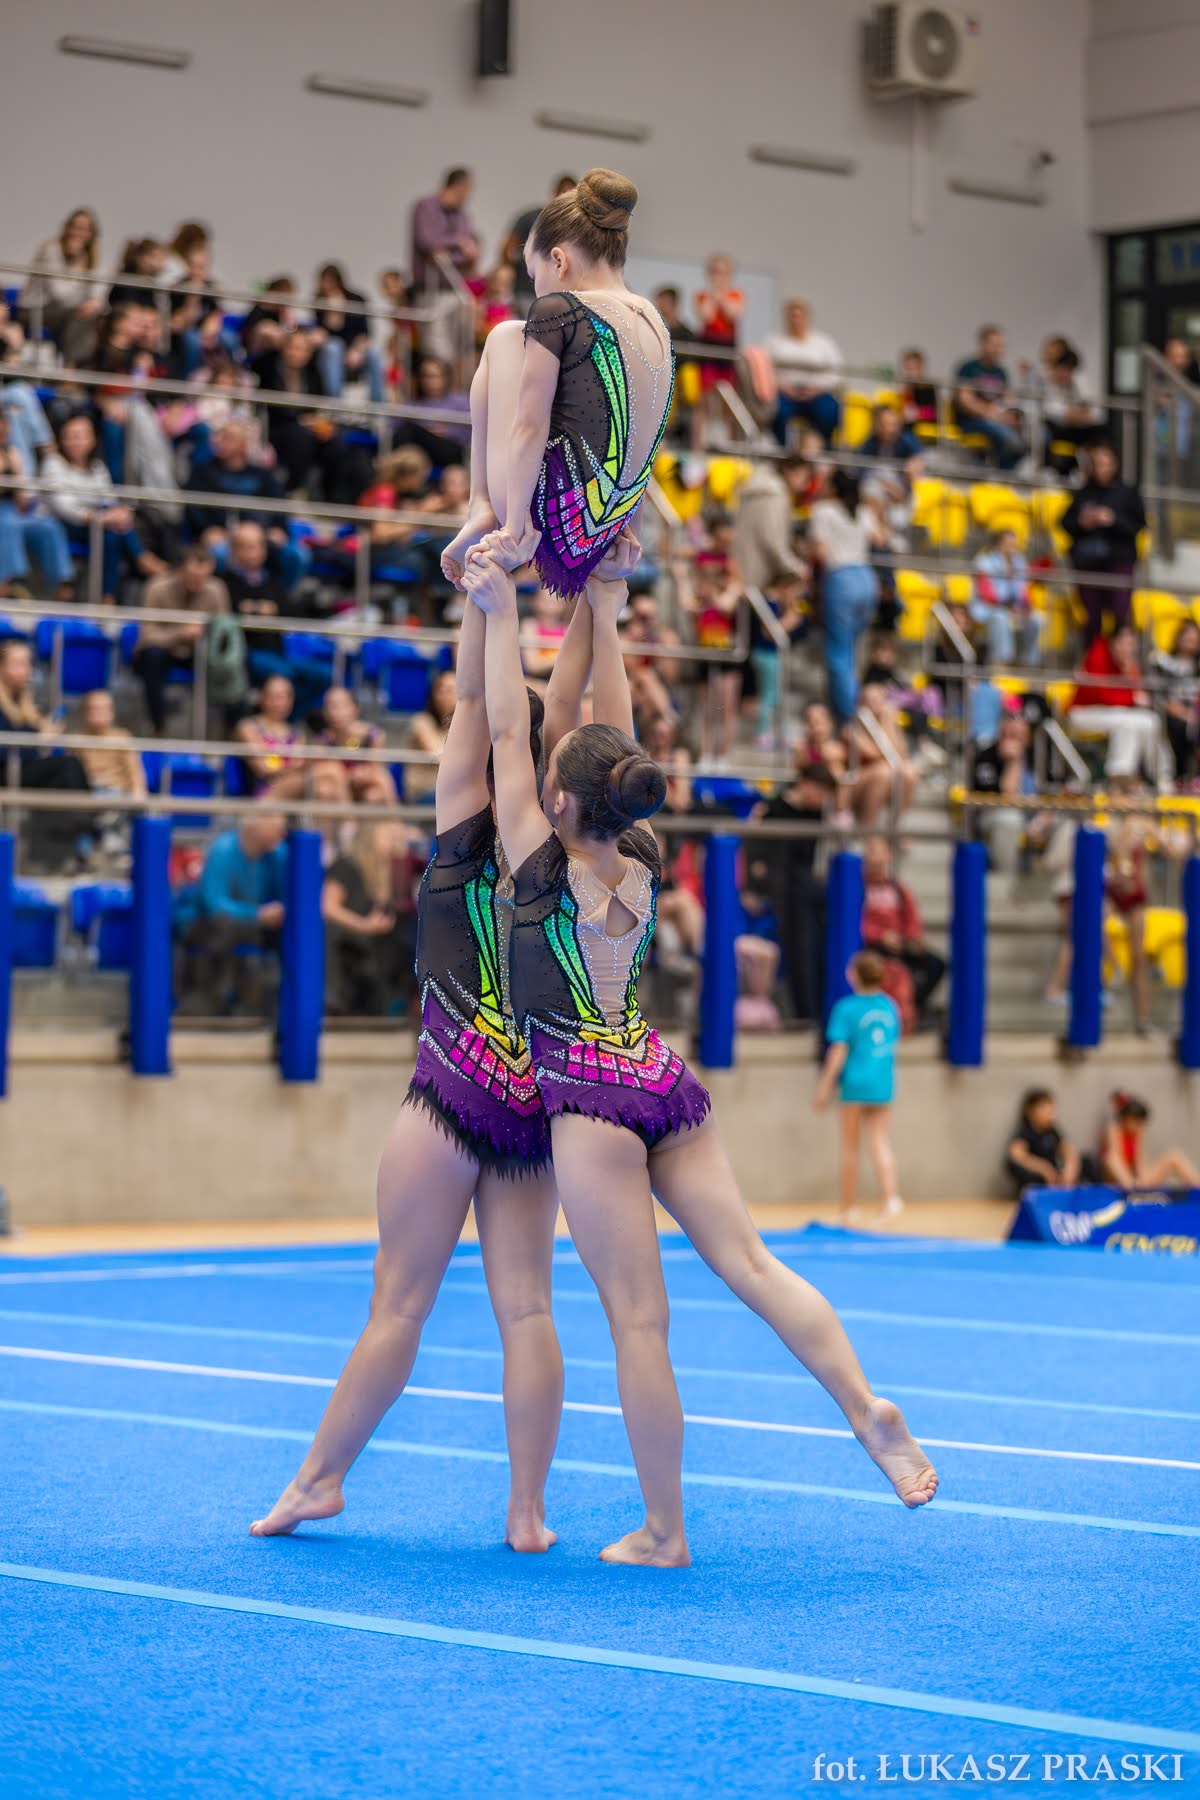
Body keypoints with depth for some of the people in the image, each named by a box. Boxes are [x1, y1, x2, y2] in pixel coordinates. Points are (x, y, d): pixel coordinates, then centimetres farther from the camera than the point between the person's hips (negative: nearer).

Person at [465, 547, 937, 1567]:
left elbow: (508, 731, -3)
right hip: (667, 1083, 6)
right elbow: (619, 739, 16)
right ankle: (871, 1412, -13)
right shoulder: (642, 865, 7)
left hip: (592, 1098, -6)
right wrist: (603, 617, 19)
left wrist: (504, 615, 2)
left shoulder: (544, 865, -7)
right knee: (749, 1260, 3)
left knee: (638, 1318, -5)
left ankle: (665, 1532, -1)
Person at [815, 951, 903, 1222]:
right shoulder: (889, 1005, 5)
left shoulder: (847, 1008, -10)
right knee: (879, 1141, 8)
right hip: (884, 1083, 4)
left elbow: (839, 1050, -12)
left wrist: (825, 1085, -7)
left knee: (850, 1147, 7)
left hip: (855, 1082, -4)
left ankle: (847, 1208, 15)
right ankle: (892, 1197, -12)